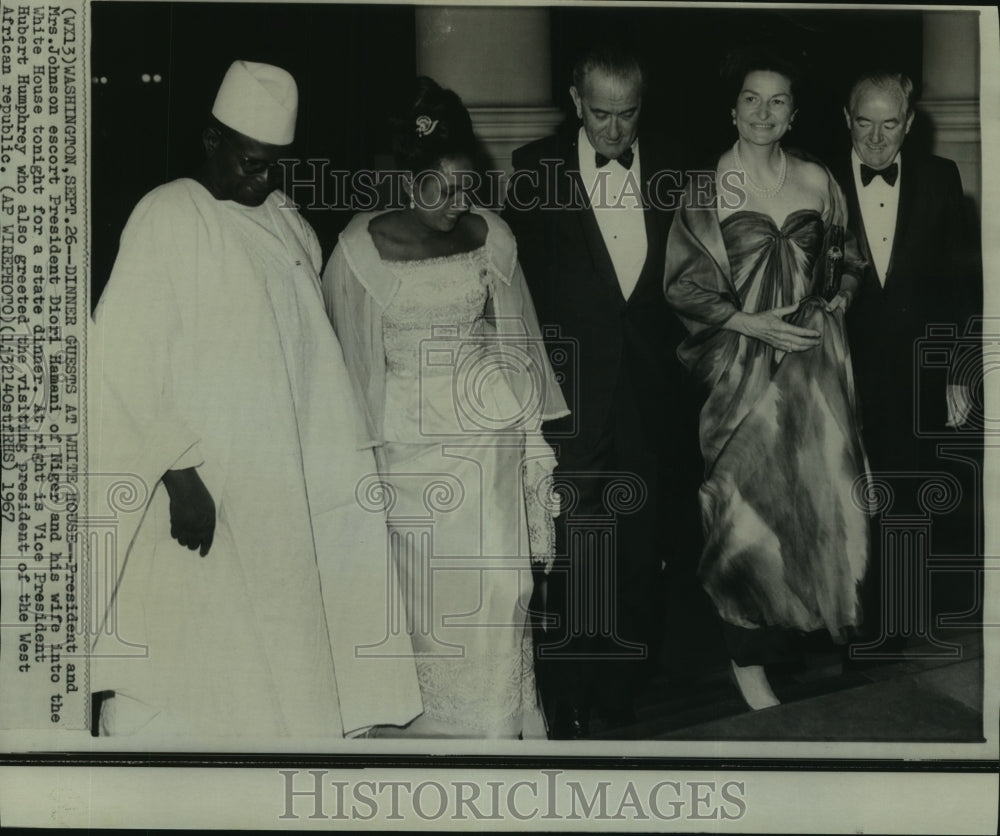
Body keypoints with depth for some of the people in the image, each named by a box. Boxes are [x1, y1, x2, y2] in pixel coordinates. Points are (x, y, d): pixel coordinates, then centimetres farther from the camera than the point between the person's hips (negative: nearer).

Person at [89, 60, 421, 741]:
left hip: (285, 493, 6)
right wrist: (177, 469, -20)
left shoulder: (289, 226, 12)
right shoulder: (167, 218, -8)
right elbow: (123, 364, -13)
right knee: (181, 673, -2)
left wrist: (348, 463, 9)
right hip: (197, 487, -6)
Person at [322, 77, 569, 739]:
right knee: (426, 582, 2)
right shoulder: (363, 247, -4)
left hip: (488, 429, 2)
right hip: (410, 433, -2)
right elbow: (352, 351, 5)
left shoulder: (491, 236, 3)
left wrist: (530, 425, 13)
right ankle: (429, 721, 17)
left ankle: (497, 722, 14)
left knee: (498, 580, 0)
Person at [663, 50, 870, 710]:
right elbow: (684, 283, -4)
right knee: (749, 503, -2)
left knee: (817, 494, 4)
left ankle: (798, 625, 25)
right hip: (744, 360, -3)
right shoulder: (708, 185, -2)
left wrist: (835, 302, -1)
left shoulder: (817, 180, 7)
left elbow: (845, 261, 19)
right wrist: (752, 323, -12)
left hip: (816, 357, 4)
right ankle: (748, 659, 10)